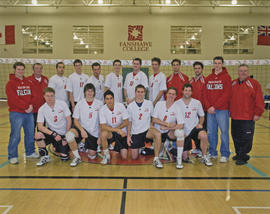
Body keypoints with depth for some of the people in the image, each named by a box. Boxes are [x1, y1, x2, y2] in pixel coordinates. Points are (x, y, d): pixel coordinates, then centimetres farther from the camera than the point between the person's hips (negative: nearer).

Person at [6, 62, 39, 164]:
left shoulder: (28, 82, 13)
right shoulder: (10, 83, -5)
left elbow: (32, 95, 13)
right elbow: (13, 99, -14)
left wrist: (31, 105, -6)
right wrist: (26, 107, -16)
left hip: (29, 113, 6)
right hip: (16, 113, -6)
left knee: (30, 134, 13)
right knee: (15, 136, -3)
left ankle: (30, 152, 28)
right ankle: (12, 156, 9)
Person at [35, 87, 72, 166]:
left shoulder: (62, 104, -10)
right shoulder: (42, 109, -9)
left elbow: (69, 120, -6)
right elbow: (40, 126, -14)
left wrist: (66, 137, -9)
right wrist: (53, 134, -27)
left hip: (63, 133, -1)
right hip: (51, 131, 1)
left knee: (64, 158, -9)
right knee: (38, 135, -31)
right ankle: (45, 156, -7)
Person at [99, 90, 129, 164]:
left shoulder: (120, 106, -12)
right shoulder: (102, 110, -14)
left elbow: (126, 122, -8)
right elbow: (103, 126, -23)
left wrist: (116, 128, -19)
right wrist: (117, 130, -33)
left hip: (122, 132, 1)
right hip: (110, 133, 0)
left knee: (124, 157, -8)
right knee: (103, 134, -37)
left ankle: (116, 146, 27)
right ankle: (106, 154, -12)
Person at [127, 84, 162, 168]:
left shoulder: (149, 103, 0)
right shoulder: (130, 106, 0)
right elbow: (129, 122, 6)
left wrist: (151, 125, -5)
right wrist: (128, 135, 1)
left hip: (146, 130, -1)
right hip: (135, 133, 1)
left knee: (158, 134, -35)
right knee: (134, 157, -1)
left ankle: (156, 159, -25)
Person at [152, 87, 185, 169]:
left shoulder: (177, 108, -7)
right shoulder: (159, 104, -4)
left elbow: (181, 125, -15)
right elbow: (154, 120, -6)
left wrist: (167, 128, -19)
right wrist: (168, 124, -15)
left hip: (170, 132, -1)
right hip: (158, 132, 1)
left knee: (180, 132, -32)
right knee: (158, 153, -9)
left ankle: (179, 159, -22)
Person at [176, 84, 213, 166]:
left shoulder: (197, 102, 2)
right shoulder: (177, 103, -4)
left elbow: (202, 116, 14)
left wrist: (200, 124, -6)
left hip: (194, 128, 1)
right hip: (183, 131, 0)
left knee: (204, 135, -35)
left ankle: (204, 157, -13)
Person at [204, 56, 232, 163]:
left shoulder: (226, 77, 0)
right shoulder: (208, 78, 13)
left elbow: (226, 94, -8)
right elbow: (206, 94, 10)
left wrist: (215, 106, -13)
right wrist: (208, 107, -5)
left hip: (222, 110, -4)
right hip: (210, 110, 4)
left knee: (224, 131, -2)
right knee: (211, 132, 7)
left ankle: (225, 155, 8)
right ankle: (212, 153, 19)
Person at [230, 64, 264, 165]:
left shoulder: (254, 83, -3)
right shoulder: (233, 83, 11)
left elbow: (259, 100, -6)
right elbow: (229, 98, 18)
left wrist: (257, 113, -10)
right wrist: (229, 111, 13)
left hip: (248, 118, -5)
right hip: (234, 117, 5)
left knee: (246, 139, -4)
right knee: (236, 138, 12)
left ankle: (243, 157, 6)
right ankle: (238, 154, 27)